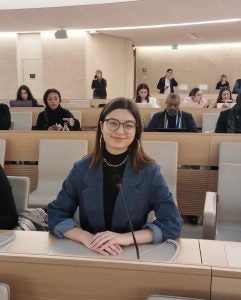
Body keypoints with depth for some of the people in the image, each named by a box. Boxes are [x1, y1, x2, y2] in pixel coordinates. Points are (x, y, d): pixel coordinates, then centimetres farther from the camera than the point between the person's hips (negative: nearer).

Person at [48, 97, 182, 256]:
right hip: (88, 254, 1)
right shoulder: (81, 169, -1)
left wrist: (126, 238, -22)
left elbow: (173, 223, -10)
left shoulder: (150, 172, -6)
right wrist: (87, 238, -20)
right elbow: (56, 215, -2)